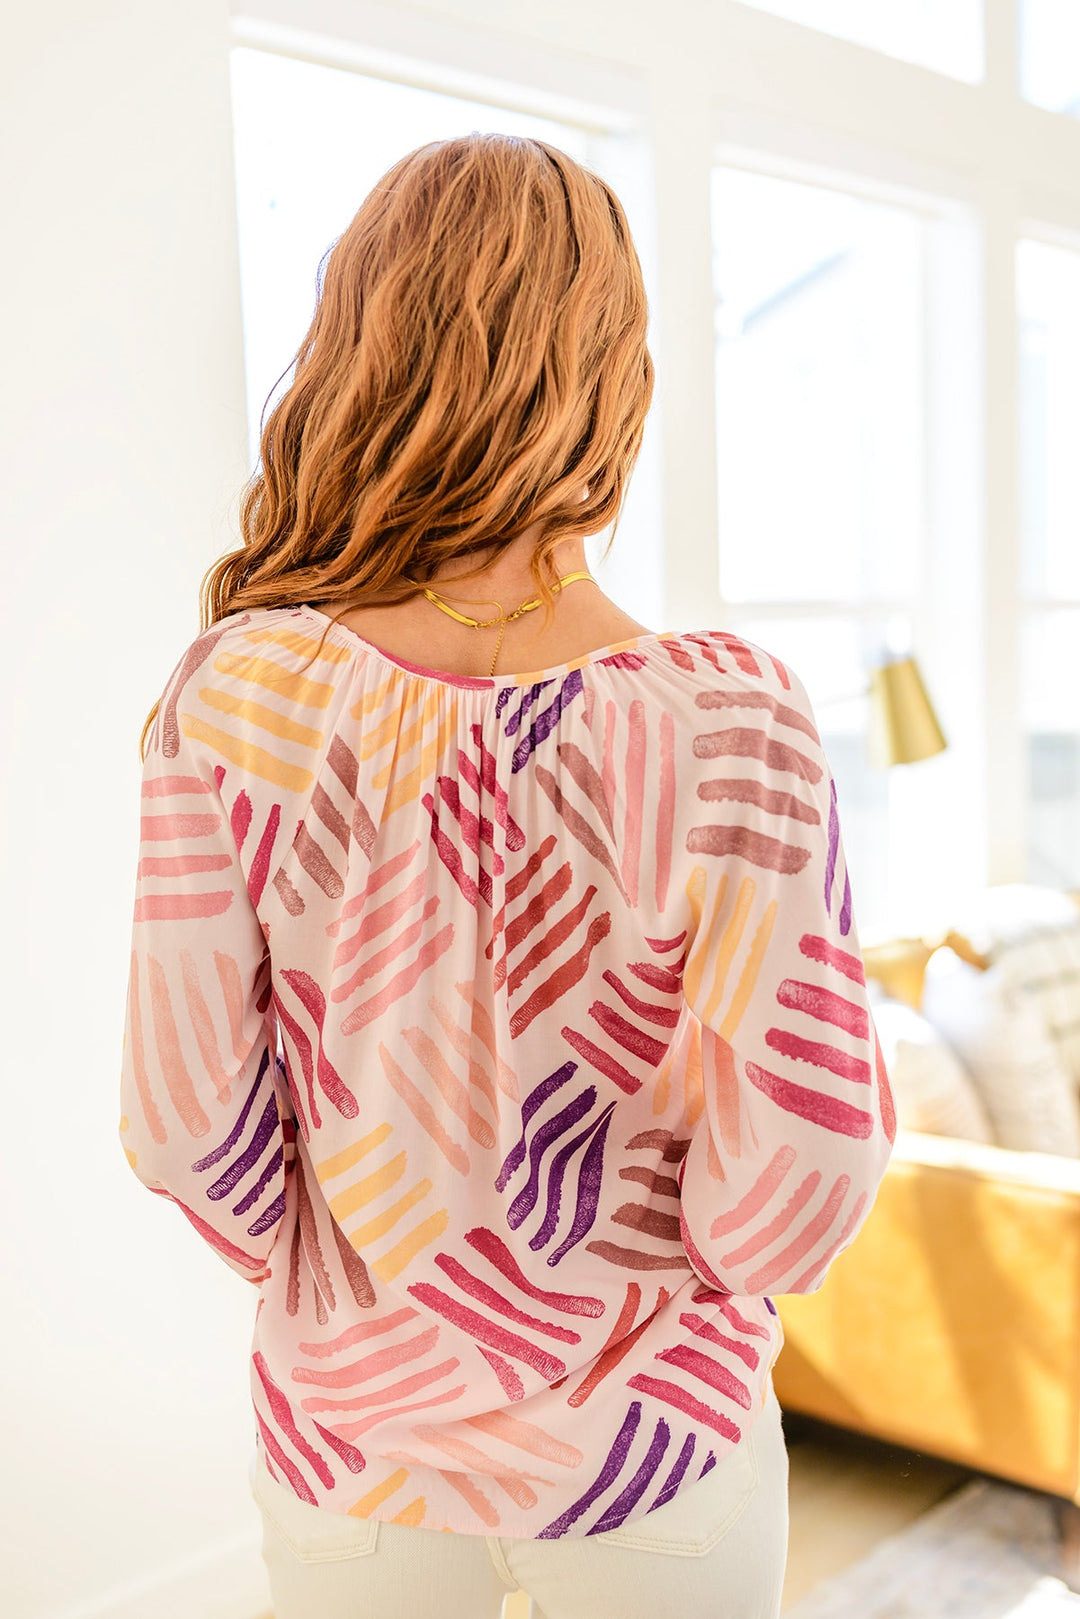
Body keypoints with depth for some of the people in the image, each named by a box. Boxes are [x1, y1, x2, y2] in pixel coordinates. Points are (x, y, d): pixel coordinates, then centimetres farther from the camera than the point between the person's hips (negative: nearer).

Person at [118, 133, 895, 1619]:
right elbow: (798, 1179, -23)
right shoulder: (722, 712, -23)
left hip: (346, 1428, 2)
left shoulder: (236, 692, -18)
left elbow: (187, 1116, -14)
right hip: (644, 1436, -1)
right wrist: (720, 1260, -1)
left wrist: (313, 1270, 5)